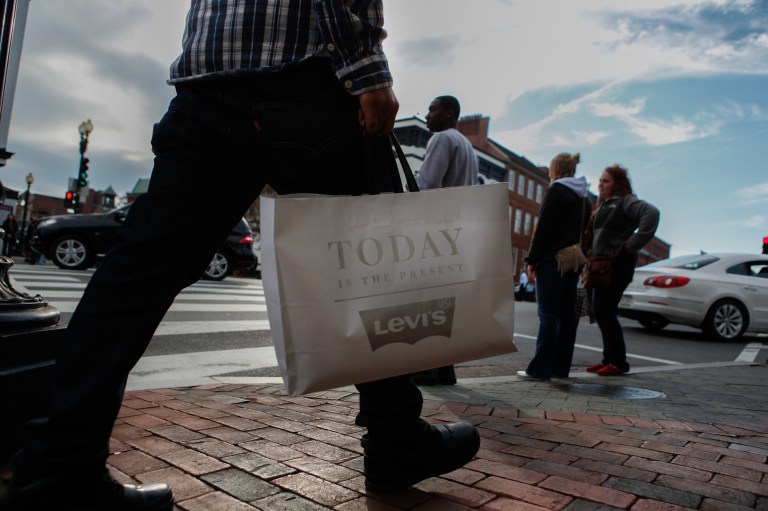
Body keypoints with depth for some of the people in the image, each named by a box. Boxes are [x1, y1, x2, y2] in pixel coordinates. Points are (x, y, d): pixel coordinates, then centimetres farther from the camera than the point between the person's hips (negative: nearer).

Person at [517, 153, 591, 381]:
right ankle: (561, 367, 15)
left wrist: (532, 259, -12)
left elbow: (544, 227, -13)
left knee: (548, 313, -8)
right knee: (567, 313, 8)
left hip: (552, 260, -8)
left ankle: (540, 368, -6)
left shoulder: (557, 190, -7)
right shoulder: (584, 198, 18)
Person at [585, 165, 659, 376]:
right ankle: (609, 359, 19)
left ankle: (619, 362, 2)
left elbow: (651, 213, -24)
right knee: (600, 312, 10)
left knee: (605, 312, -8)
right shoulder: (604, 205, 19)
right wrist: (592, 260, 9)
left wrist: (635, 242, -22)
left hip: (617, 264, -9)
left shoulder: (626, 201, -8)